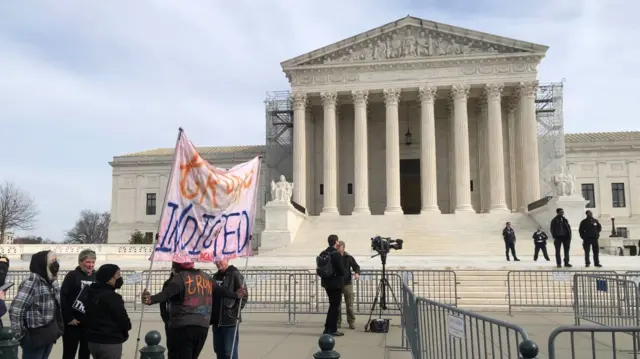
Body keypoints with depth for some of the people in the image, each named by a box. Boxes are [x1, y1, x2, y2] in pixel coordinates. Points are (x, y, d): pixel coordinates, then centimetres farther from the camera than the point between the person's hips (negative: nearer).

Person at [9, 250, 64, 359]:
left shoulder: (51, 282, 6)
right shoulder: (32, 282, -18)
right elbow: (15, 310, -24)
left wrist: (58, 328, 12)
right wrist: (21, 335, -17)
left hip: (49, 336, 7)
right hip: (35, 338, -7)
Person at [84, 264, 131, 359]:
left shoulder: (91, 294, 7)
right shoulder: (113, 297, -19)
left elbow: (86, 316, 13)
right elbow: (124, 321, -15)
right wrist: (126, 326, 6)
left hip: (92, 341, 8)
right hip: (110, 343, -8)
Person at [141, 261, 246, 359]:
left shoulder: (180, 277, -7)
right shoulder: (206, 277, 14)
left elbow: (167, 293, -25)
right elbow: (220, 290, 25)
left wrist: (151, 300, -41)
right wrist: (236, 295, 42)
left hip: (181, 327, -7)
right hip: (203, 327, 7)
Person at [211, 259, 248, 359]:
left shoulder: (235, 275, -8)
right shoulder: (216, 276, 12)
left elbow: (244, 296, -12)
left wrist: (235, 313, -15)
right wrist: (212, 318, 12)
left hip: (230, 321, -7)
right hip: (216, 321, 7)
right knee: (219, 351, 13)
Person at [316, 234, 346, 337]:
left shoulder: (322, 254, 3)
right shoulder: (336, 254, -18)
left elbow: (319, 269, 8)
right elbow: (342, 270, -18)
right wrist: (344, 272, 2)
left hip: (326, 282, 7)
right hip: (336, 283, -7)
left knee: (332, 305, 19)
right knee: (336, 306, 3)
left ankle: (328, 328, 23)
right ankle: (332, 330, 6)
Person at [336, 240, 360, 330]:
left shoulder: (349, 257, 2)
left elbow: (356, 266, 6)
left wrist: (357, 273, -14)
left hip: (347, 283, -1)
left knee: (349, 304, 0)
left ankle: (351, 322, 10)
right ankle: (338, 322, 15)